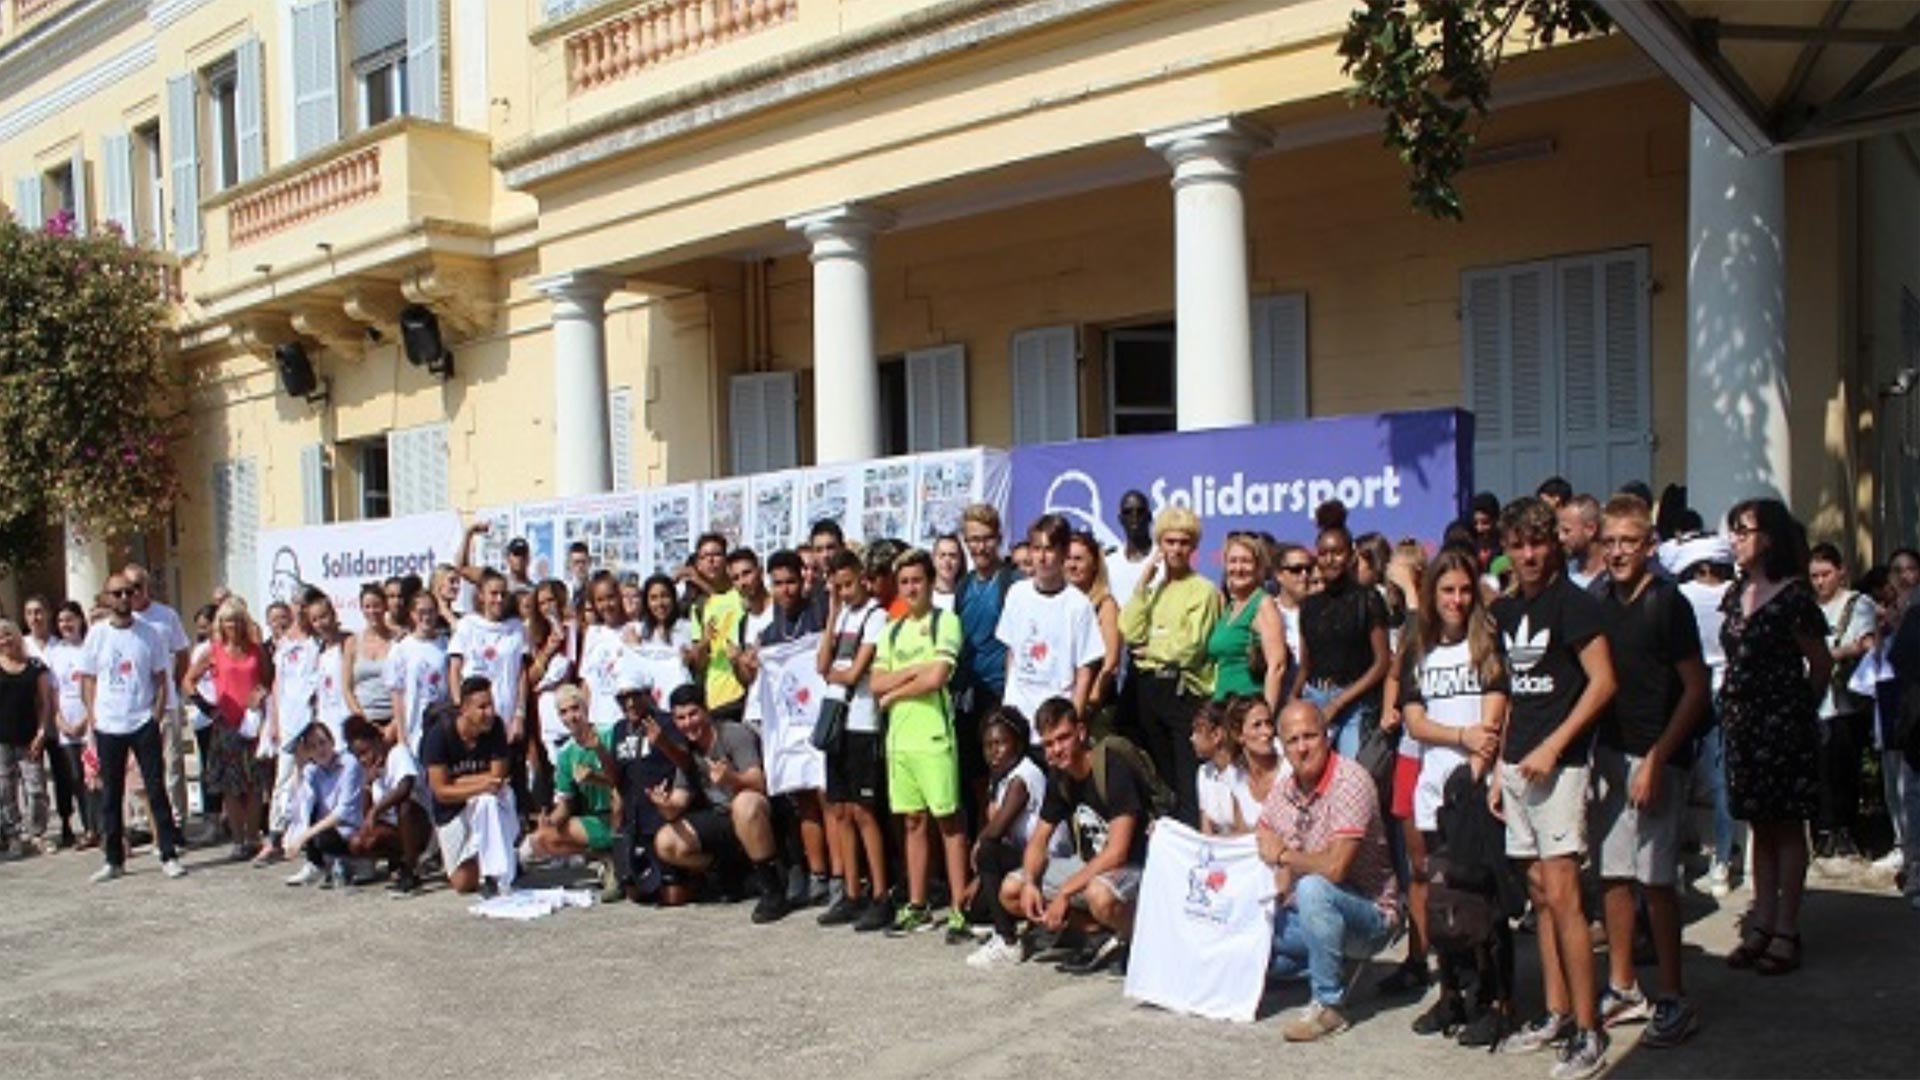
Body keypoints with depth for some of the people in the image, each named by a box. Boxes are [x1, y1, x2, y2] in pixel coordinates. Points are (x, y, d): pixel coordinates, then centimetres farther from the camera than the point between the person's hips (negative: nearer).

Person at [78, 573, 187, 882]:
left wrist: (157, 713, -6)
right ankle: (114, 860, 17)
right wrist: (92, 716, -3)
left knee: (157, 790, -1)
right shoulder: (97, 634, 2)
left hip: (143, 723, -1)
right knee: (110, 795, 8)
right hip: (107, 726, 1)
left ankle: (169, 856, 3)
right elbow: (87, 679, 5)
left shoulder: (149, 634, 2)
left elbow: (161, 678, 4)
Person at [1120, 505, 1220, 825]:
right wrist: (1142, 585, -2)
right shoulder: (1152, 588, 15)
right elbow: (1130, 633, 1)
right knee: (1157, 777, 15)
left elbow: (1188, 648, -13)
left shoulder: (1204, 590, -4)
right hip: (1149, 688, 6)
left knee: (1188, 781, -8)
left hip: (1183, 690, -6)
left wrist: (1150, 648, 0)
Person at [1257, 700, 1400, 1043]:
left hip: (1371, 918, -7)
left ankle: (1328, 1005, -21)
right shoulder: (1282, 791, 4)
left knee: (1312, 889, -35)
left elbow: (1333, 868, -28)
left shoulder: (1350, 780, -20)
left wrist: (1283, 855, -13)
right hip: (1308, 918, 7)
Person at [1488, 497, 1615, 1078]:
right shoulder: (1504, 610, 13)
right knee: (1539, 894, 12)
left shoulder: (1573, 603, -7)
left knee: (1562, 894, -8)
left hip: (1559, 764, -7)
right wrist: (1499, 765, 14)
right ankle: (1556, 1013, 21)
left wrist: (1552, 746, -17)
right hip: (1516, 765, 7)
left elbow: (1603, 682, -13)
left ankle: (1587, 1030, -1)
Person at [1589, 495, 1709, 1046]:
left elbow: (1696, 689, -10)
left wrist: (1656, 759, -15)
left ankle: (1673, 1000, 8)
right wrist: (1591, 750, 7)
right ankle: (1622, 989, 21)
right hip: (1609, 753, 6)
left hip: (1657, 757, -6)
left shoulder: (1667, 604, -9)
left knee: (1656, 878, -3)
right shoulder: (1602, 605, 9)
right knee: (1613, 875, 10)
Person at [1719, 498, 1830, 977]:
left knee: (1786, 827, 0)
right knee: (1760, 826, 11)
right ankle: (1761, 926, 17)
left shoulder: (1793, 595, -10)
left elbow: (1821, 661, -3)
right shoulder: (1737, 593, 10)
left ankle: (1786, 932, 6)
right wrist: (1732, 708, 9)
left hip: (1782, 722, -7)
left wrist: (1800, 710, 6)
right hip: (1743, 721, 7)